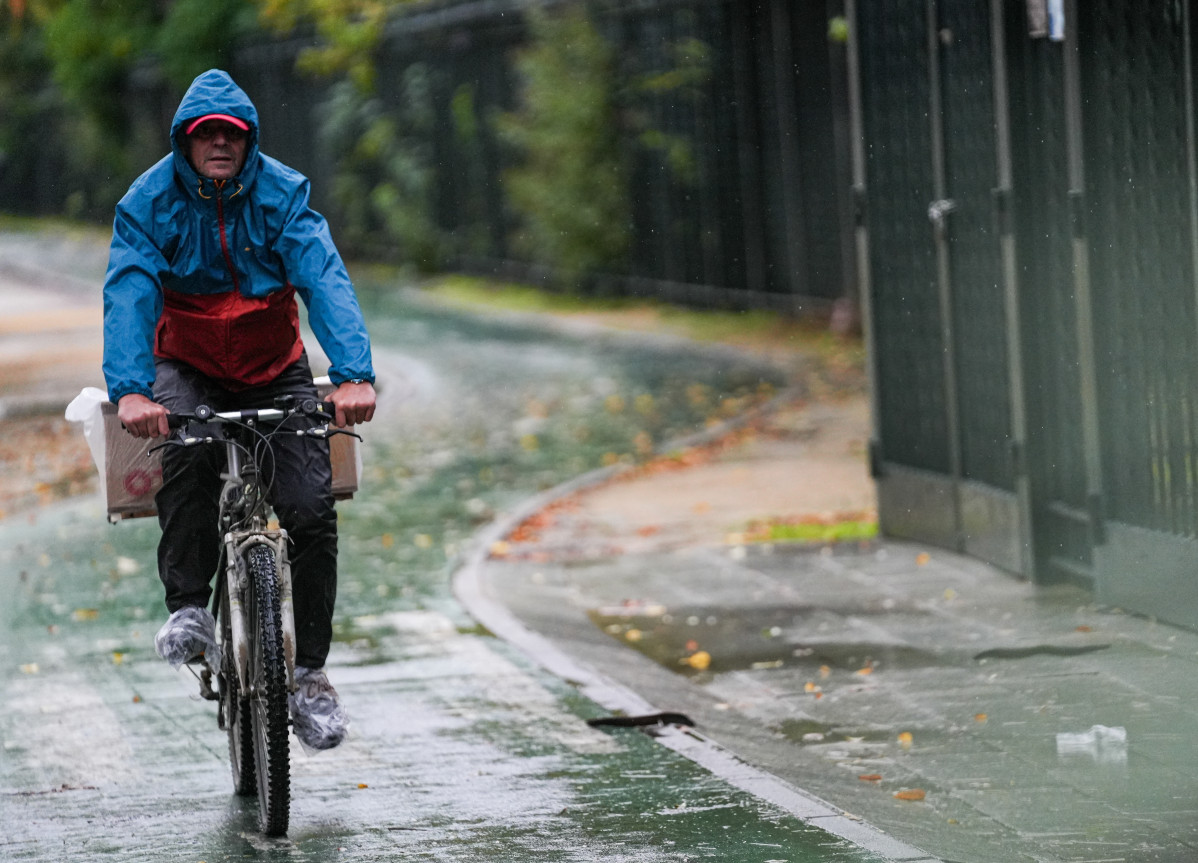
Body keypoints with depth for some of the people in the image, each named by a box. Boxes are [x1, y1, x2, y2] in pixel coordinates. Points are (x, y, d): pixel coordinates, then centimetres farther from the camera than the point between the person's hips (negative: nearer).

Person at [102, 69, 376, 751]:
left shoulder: (283, 193, -14)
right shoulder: (150, 201, -14)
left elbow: (326, 279, -26)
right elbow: (128, 294, -25)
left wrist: (355, 375, -42)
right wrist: (131, 390, -43)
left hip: (276, 371, 1)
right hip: (186, 368, -1)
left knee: (312, 508, -17)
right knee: (186, 448, -36)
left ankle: (309, 672, -4)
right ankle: (189, 605, -24)